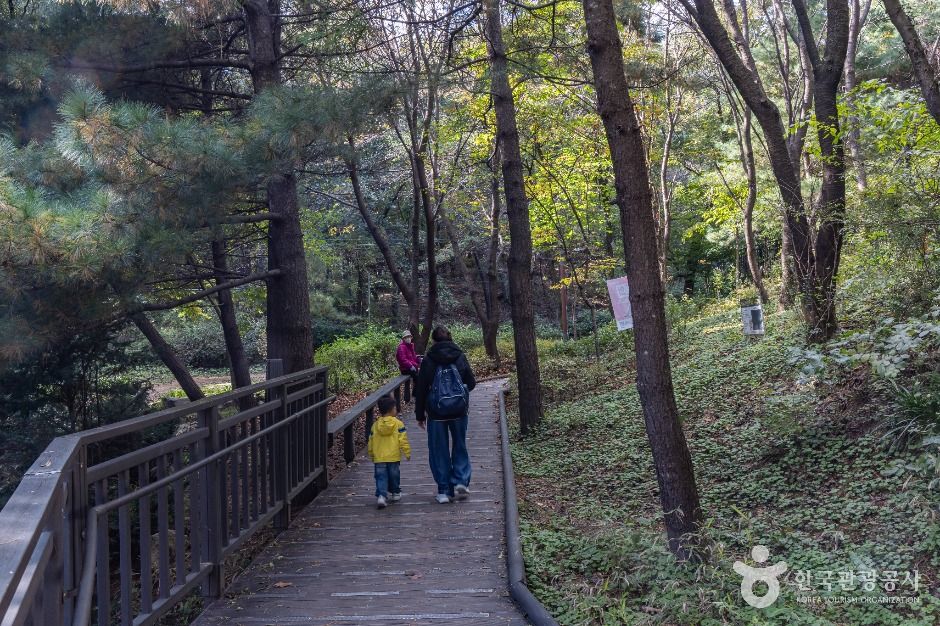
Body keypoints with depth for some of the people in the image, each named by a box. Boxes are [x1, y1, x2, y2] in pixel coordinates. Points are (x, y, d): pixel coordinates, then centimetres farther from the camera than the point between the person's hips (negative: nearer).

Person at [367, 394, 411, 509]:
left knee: (381, 477, 2)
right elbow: (403, 440, -9)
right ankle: (395, 494, 30)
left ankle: (381, 495, -14)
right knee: (394, 476, 16)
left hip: (379, 458, 2)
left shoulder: (375, 425, 3)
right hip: (394, 457, -1)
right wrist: (407, 452, 1)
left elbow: (371, 442, 9)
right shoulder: (398, 424, -8)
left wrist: (371, 455, 22)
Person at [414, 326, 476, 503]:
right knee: (459, 446, 18)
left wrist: (420, 414, 4)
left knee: (439, 451, 8)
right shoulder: (460, 357, -4)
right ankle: (461, 481, 4)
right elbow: (471, 383, 0)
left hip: (436, 413, -1)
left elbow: (420, 389, -5)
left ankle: (444, 490, 10)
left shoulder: (428, 360, -7)